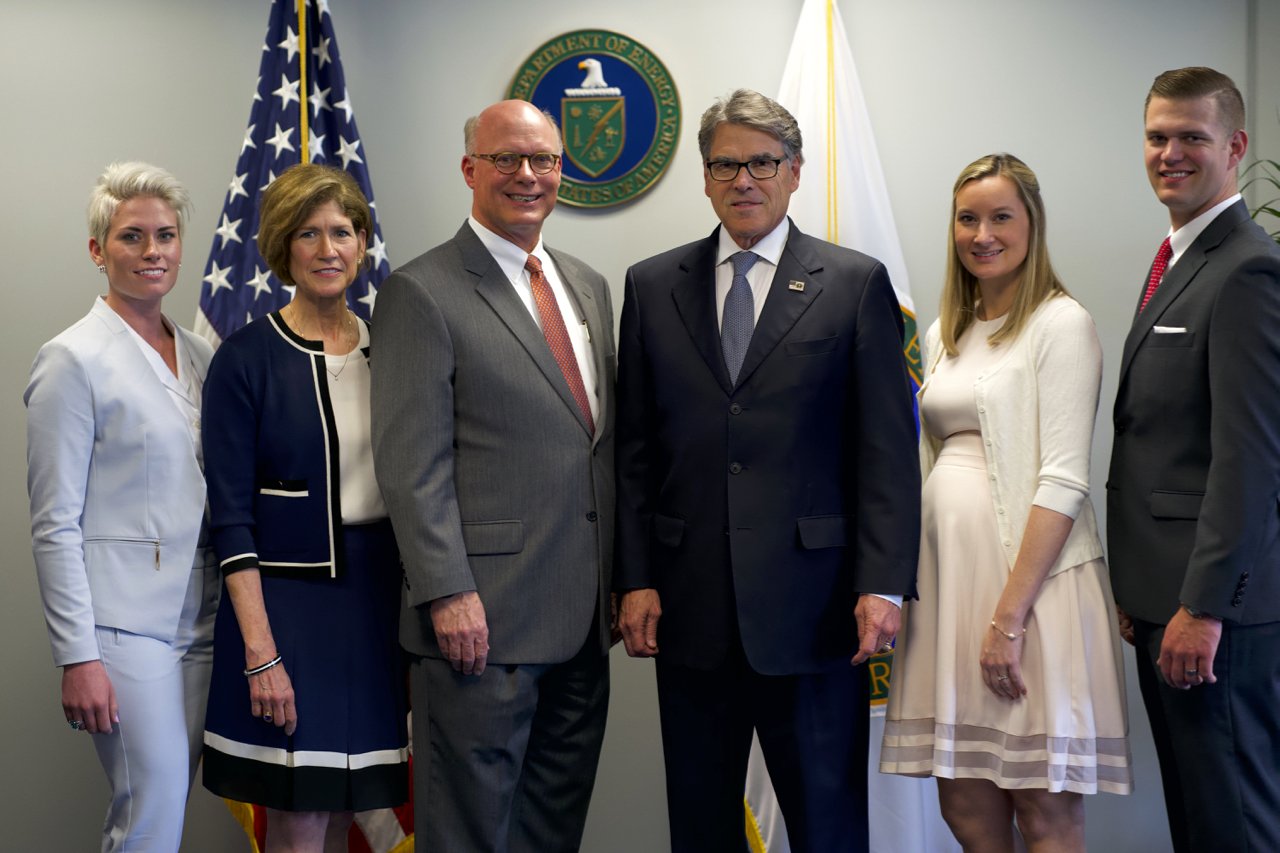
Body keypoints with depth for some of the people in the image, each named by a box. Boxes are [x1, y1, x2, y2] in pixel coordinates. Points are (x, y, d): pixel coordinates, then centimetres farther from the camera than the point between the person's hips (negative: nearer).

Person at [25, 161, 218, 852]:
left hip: (198, 615, 6)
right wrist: (77, 656, -14)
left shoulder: (199, 356, 12)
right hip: (124, 620, -6)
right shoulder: (74, 360, -7)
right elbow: (54, 524, -10)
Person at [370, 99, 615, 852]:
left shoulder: (589, 286, 15)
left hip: (583, 619, 7)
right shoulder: (422, 294, -7)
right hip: (483, 618, -7)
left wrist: (621, 580, 14)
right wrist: (448, 593, -18)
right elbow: (413, 465, -12)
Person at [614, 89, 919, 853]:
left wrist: (883, 585, -10)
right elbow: (636, 450, 8)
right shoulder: (652, 286, 9)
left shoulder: (856, 284, 2)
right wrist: (635, 579, 1)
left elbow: (887, 449, -3)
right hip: (691, 610, 3)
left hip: (813, 608, -2)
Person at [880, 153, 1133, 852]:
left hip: (1030, 576, -6)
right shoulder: (944, 333, 16)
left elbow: (1064, 480, -14)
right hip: (948, 571, 7)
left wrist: (1009, 615, -19)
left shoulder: (1060, 323, -6)